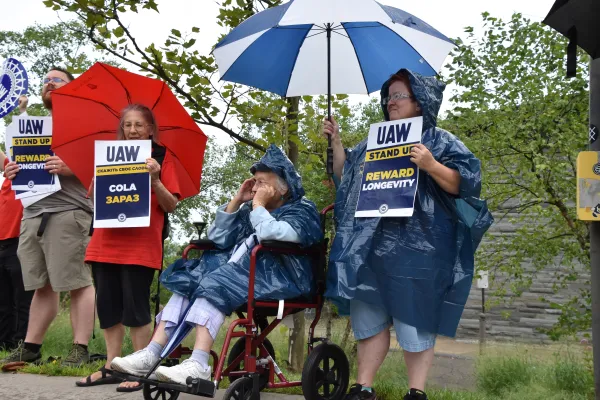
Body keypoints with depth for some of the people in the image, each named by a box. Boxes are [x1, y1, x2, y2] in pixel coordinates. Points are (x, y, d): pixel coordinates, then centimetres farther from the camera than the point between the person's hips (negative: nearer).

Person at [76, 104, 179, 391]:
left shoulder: (161, 158, 3)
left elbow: (171, 206, -1)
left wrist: (155, 180, -16)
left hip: (140, 246, -5)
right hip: (106, 243, 5)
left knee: (135, 307, -5)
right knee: (108, 306, 8)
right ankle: (112, 366, 18)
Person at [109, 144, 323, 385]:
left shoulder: (302, 211, 0)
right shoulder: (250, 209, 20)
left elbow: (271, 235, -21)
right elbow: (217, 239, 11)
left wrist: (258, 204, -6)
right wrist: (237, 200, 6)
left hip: (282, 276, -7)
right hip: (244, 269, 7)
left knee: (216, 284, -31)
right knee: (189, 282, -16)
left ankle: (199, 365, -42)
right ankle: (151, 354, -25)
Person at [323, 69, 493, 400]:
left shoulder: (441, 142, 1)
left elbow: (464, 183, -8)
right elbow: (345, 176, 27)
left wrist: (431, 166, -23)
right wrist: (336, 142, 15)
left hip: (414, 249, -6)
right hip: (369, 246, 6)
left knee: (414, 320, -2)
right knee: (368, 318, 8)